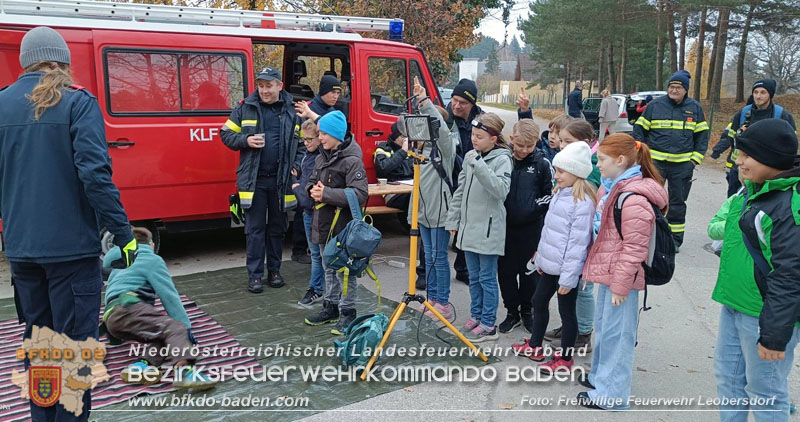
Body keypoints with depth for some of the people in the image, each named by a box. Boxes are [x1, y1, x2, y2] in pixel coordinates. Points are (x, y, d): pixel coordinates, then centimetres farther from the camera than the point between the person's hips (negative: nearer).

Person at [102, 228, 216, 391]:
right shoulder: (152, 260, 8)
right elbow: (169, 296, 0)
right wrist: (186, 327, 1)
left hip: (111, 319, 8)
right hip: (127, 308, -8)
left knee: (165, 337, 1)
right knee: (175, 328, -22)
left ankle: (145, 364, -27)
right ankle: (184, 370, -48)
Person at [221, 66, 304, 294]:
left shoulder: (292, 111, 6)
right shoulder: (245, 108, 2)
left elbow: (304, 142, 14)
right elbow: (226, 134, 6)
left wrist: (296, 166, 1)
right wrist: (246, 141, -12)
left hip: (281, 180, 2)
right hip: (254, 180, -2)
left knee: (277, 228, 11)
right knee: (255, 229, 2)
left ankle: (274, 271, 24)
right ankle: (255, 275, 9)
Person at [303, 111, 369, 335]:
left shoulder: (352, 161, -16)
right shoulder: (322, 157, 9)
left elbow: (360, 194, -24)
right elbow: (312, 180, 20)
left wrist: (326, 194, -24)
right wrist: (313, 189, -5)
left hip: (343, 226, -8)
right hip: (324, 223, 8)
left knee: (344, 270, 1)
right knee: (329, 268, 19)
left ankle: (348, 312, 12)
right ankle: (331, 307, 32)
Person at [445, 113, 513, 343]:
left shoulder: (502, 159, -11)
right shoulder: (470, 156, 8)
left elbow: (501, 190, -27)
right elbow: (460, 191, 14)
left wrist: (479, 166, -30)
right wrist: (453, 220, 12)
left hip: (489, 229, -7)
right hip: (469, 227, 7)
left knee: (487, 278, 2)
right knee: (474, 277, 16)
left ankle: (488, 325, 11)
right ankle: (476, 316, 29)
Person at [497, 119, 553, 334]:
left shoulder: (542, 163, -7)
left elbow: (550, 194, 3)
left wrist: (534, 207, -10)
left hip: (531, 227, -1)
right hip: (505, 226, 2)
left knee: (529, 271, 11)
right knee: (505, 270, 9)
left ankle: (527, 311, 28)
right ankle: (512, 312, 24)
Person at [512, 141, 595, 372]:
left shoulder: (582, 203, -21)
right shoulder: (560, 194, 8)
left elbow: (578, 243, -22)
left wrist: (568, 277, -21)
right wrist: (540, 255, 20)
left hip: (566, 269, -9)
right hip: (548, 264, 9)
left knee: (566, 310, 5)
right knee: (539, 301, 20)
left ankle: (565, 359, 20)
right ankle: (535, 346, 38)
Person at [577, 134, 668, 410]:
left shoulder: (633, 200, -24)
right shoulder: (612, 188, 8)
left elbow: (634, 249, -22)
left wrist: (620, 284, -17)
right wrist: (593, 268, 20)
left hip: (620, 277, -10)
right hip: (606, 271, 10)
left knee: (615, 333, 1)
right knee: (602, 326, 22)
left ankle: (611, 394, 13)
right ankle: (600, 376, 39)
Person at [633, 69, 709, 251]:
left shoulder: (694, 108, 6)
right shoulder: (655, 105, 1)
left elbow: (702, 134, 12)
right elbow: (639, 128, 6)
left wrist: (696, 158, 3)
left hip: (682, 164, 2)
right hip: (655, 161, -1)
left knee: (678, 203, 9)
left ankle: (675, 239, 19)